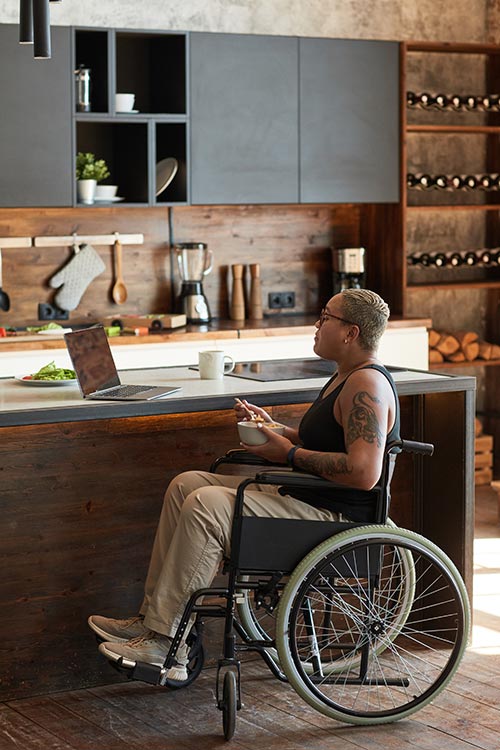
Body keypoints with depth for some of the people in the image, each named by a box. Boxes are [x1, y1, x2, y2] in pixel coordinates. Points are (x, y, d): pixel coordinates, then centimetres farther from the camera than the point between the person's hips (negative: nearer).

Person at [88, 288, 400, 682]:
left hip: (336, 517, -11)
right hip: (305, 499, 11)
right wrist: (270, 427, 11)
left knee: (206, 505, -25)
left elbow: (364, 472, -29)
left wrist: (289, 453, -20)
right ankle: (152, 615, 2)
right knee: (186, 485, 6)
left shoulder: (367, 385, -18)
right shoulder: (346, 377, 16)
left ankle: (165, 640, -19)